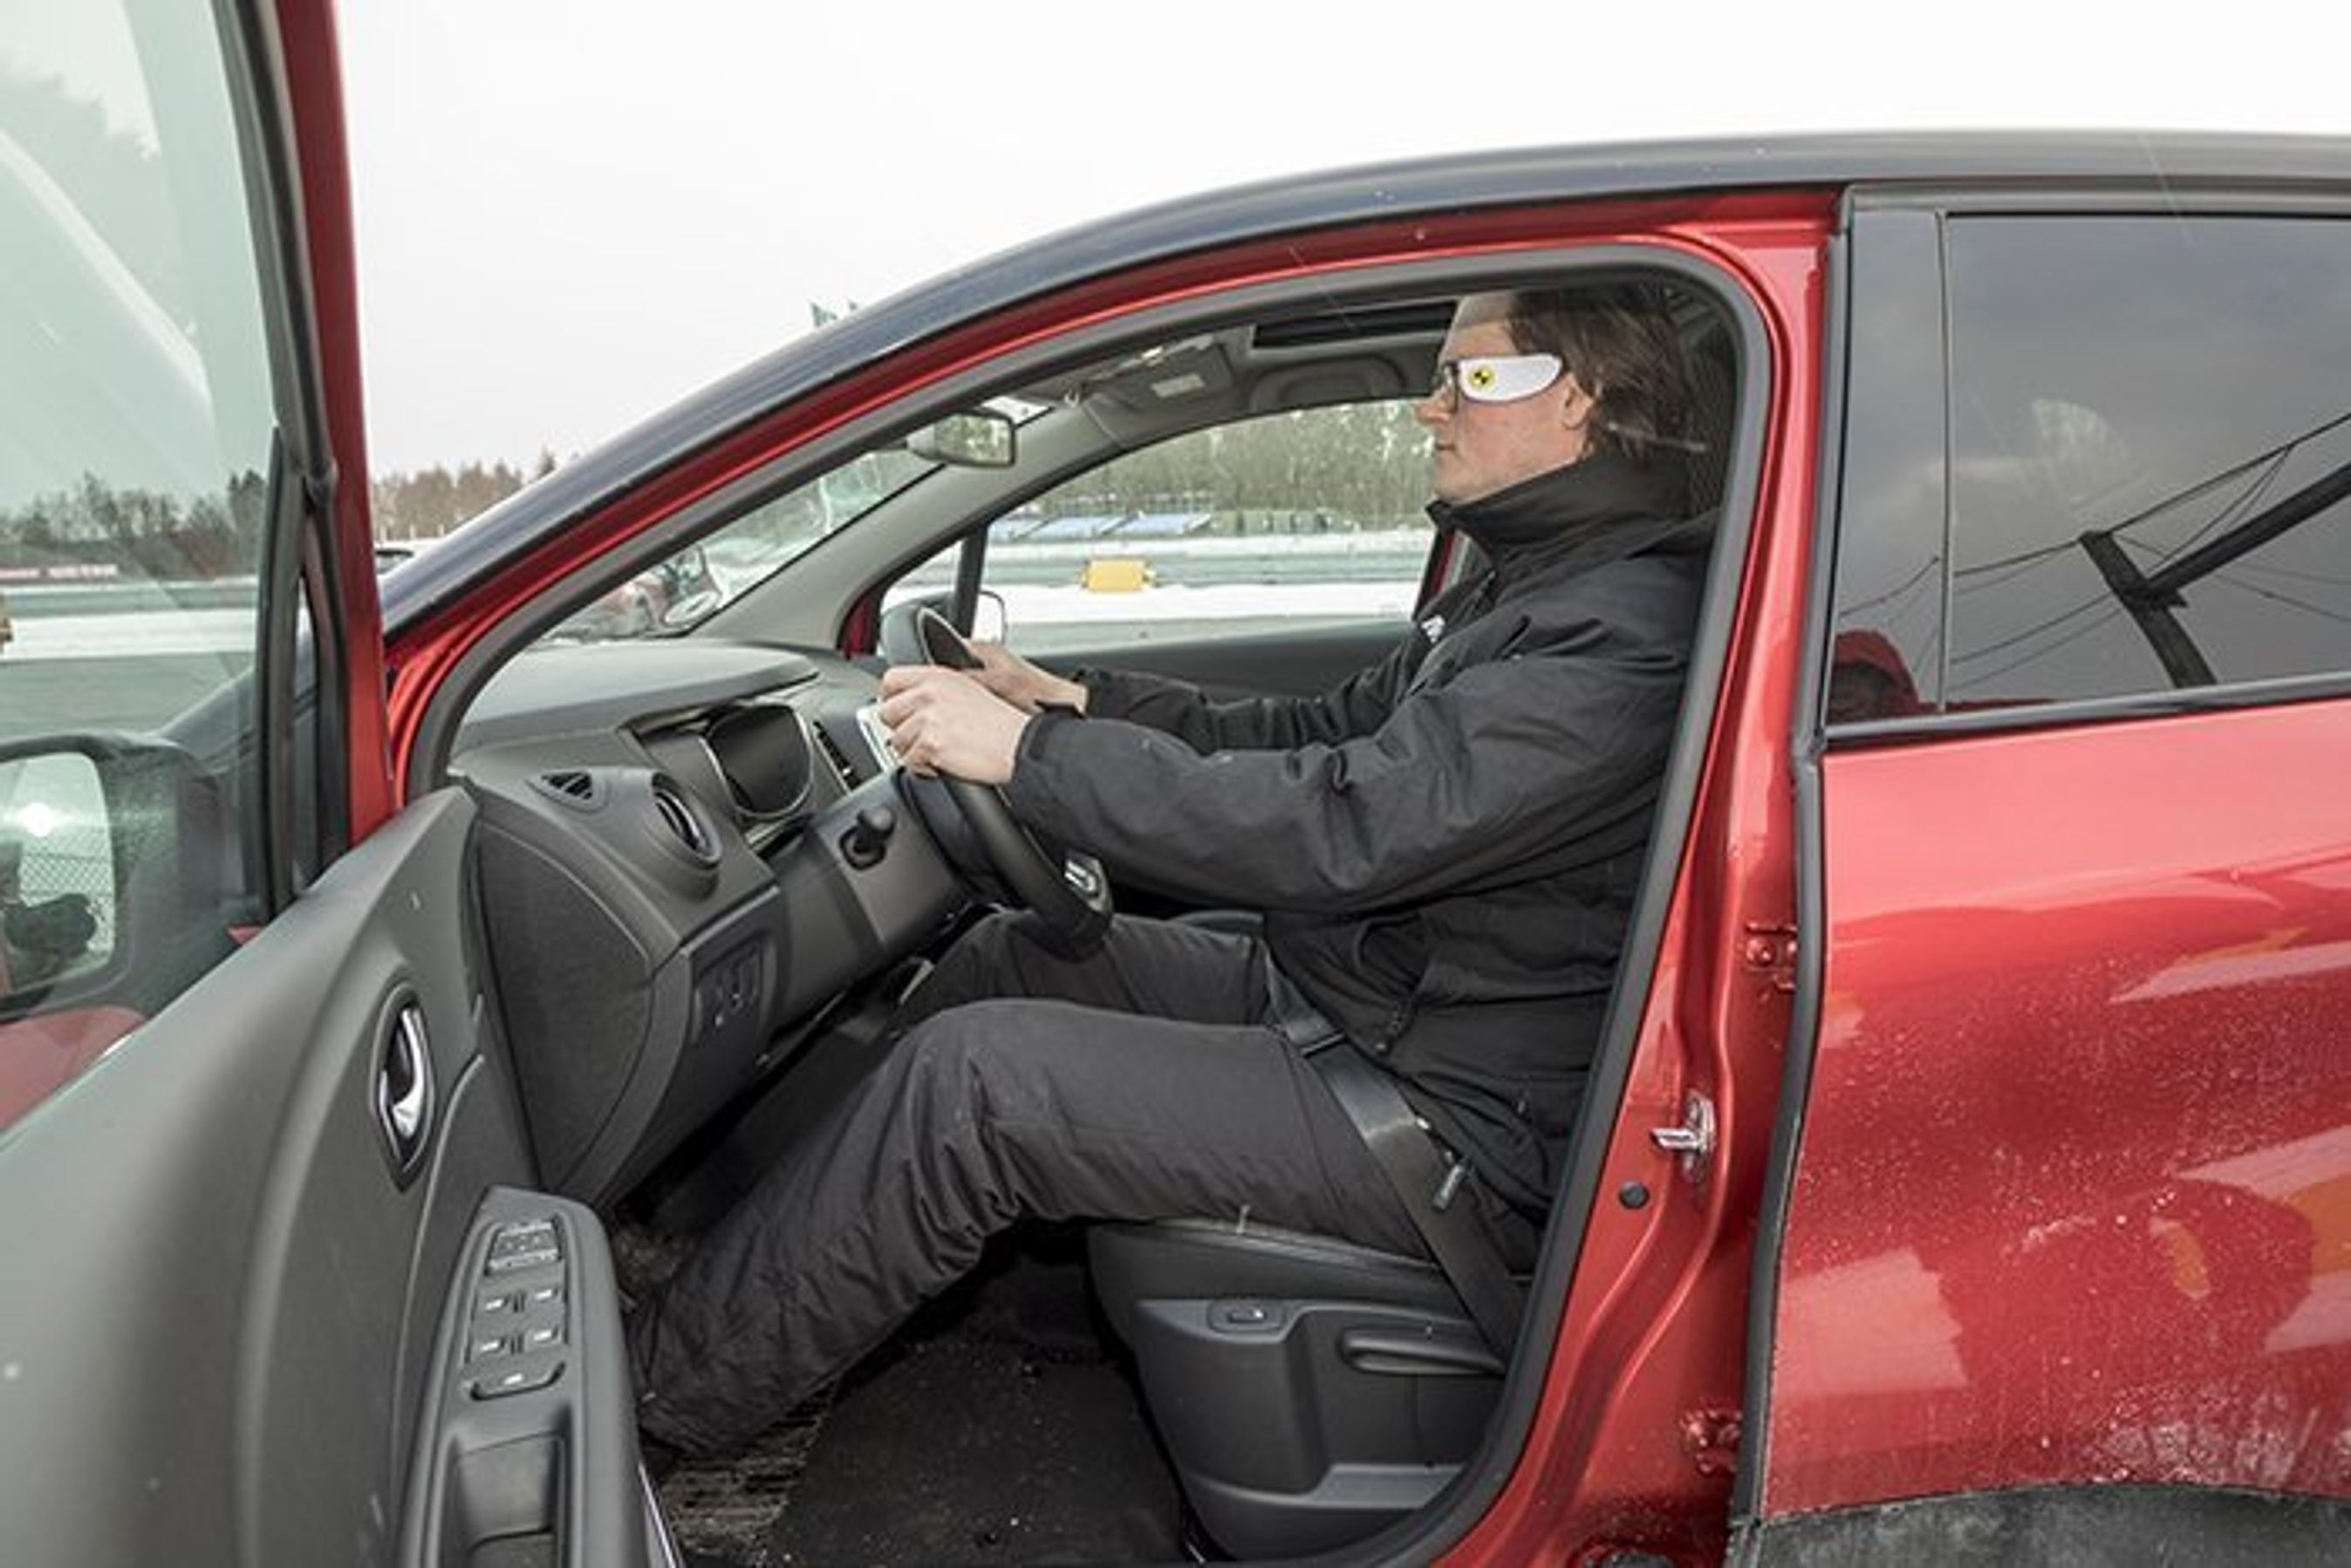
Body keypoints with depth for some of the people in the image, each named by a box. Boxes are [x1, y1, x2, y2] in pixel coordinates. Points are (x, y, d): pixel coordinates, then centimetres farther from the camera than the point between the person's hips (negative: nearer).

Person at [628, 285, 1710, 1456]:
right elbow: (1318, 739, 16)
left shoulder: (1620, 632, -21)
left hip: (1457, 1118, -10)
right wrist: (1077, 702, 8)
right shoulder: (1518, 590, 13)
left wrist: (1031, 753, -24)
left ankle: (657, 1396, 0)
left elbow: (1346, 826, -30)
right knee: (1007, 958, 9)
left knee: (972, 1073, -18)